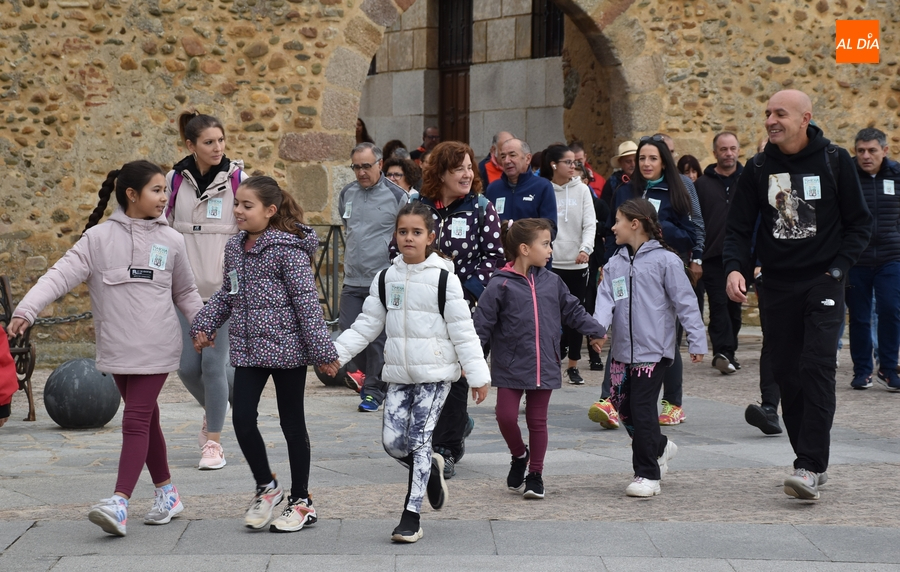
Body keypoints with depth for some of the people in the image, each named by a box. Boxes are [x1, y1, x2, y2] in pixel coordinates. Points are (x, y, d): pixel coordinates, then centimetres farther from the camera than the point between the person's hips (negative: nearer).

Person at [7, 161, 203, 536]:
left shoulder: (171, 241, 2)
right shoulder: (99, 238, -3)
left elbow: (185, 293, 15)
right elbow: (62, 274, -12)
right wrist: (26, 310, -25)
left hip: (156, 348, -1)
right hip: (117, 348, 1)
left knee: (136, 420, -11)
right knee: (146, 419, 12)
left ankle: (119, 503, -18)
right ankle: (166, 494, 27)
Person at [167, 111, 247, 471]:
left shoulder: (237, 179, -4)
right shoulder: (175, 180, 4)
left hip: (224, 288, -3)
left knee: (213, 363, -6)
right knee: (188, 366, 2)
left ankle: (213, 441, 9)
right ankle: (214, 408, 34)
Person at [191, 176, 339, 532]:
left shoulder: (287, 248, -13)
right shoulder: (234, 248, 9)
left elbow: (306, 299, -15)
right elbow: (227, 294, 22)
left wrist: (321, 349, -17)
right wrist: (205, 324, 11)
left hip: (286, 347, -6)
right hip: (248, 349, 6)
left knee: (292, 423, 4)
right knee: (242, 418, -2)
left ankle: (302, 502, 16)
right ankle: (266, 487, 18)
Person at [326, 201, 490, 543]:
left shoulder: (443, 278, -6)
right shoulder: (386, 278, 8)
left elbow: (463, 331, -6)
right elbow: (367, 324, 12)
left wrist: (477, 375, -9)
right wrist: (336, 352, 1)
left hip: (435, 374, -5)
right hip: (399, 374, 5)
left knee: (418, 440, -7)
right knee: (392, 441, -2)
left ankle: (411, 517, 1)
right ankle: (431, 469, 30)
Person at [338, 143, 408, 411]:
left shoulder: (397, 196, -6)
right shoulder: (346, 194, 9)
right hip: (352, 280, 5)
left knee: (377, 338, -3)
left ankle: (373, 390, 7)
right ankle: (366, 372, 27)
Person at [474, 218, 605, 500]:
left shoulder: (551, 282, 4)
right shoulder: (500, 285, -10)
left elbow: (572, 310, 18)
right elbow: (482, 324, -8)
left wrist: (594, 331, 15)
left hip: (544, 367, 3)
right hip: (510, 368, -3)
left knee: (537, 421, 8)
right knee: (506, 416, -6)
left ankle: (535, 474, 19)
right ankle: (519, 456, 23)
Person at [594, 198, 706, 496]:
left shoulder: (665, 260, -7)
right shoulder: (615, 265, 10)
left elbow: (685, 302, -7)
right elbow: (606, 299, -1)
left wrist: (697, 341, -11)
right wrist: (598, 327, -20)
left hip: (654, 350, -7)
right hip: (623, 350, 7)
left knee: (642, 409, -7)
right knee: (623, 406, 10)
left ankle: (648, 474, 3)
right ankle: (660, 447, 34)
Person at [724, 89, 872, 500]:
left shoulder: (834, 161, -2)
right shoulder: (758, 169, 4)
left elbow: (860, 223, 3)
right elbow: (738, 227, 6)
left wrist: (837, 268, -8)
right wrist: (734, 267, -12)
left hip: (822, 282, -3)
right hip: (777, 285, 3)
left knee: (816, 368, -15)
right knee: (787, 374, 4)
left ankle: (810, 467, -17)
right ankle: (811, 455, 17)